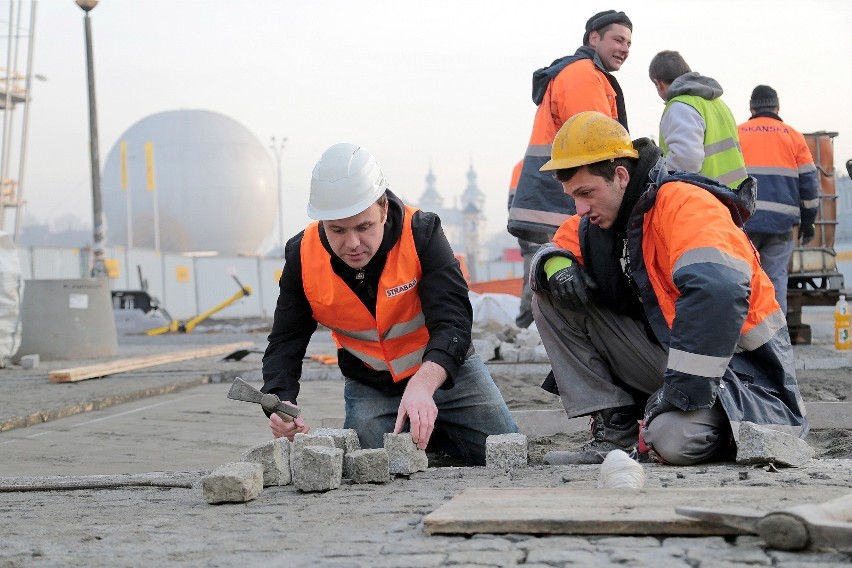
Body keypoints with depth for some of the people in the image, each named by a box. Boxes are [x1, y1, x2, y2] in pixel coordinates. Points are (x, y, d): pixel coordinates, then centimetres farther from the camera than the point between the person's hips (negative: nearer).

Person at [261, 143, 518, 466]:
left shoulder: (421, 234, -25)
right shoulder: (303, 257, -17)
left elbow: (452, 321, -34)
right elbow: (285, 343, -11)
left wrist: (423, 385, -53)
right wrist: (280, 402, -32)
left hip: (445, 369, -1)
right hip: (369, 387, 2)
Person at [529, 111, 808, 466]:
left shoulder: (683, 203, -21)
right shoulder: (604, 216, 4)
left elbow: (717, 292, -36)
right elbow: (557, 247, 19)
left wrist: (682, 389, -35)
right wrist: (555, 266, -9)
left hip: (741, 366, -8)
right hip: (670, 352, 8)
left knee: (676, 440, -37)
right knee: (551, 300, -2)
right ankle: (614, 431, -4)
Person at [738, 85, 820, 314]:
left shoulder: (736, 134, 9)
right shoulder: (794, 136, 11)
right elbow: (809, 181, 10)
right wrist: (808, 221, 17)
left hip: (744, 220, -1)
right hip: (781, 220, 1)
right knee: (776, 277, 4)